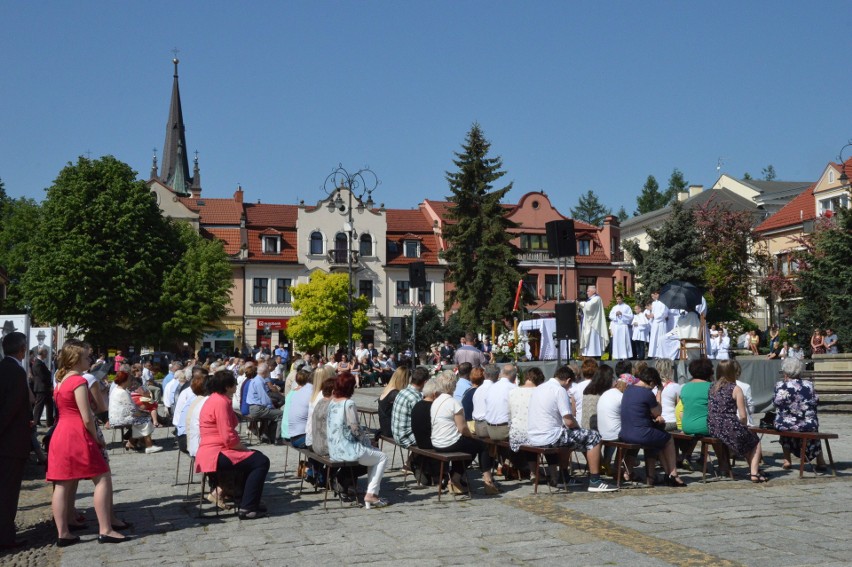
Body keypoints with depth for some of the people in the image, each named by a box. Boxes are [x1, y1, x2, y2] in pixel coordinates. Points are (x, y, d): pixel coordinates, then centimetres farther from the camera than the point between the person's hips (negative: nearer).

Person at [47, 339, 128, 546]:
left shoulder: (61, 381, 13)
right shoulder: (79, 381, -13)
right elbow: (87, 418, -15)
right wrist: (97, 439, -2)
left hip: (61, 435, 9)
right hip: (78, 436, -9)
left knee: (62, 484, 7)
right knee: (103, 479, -2)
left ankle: (63, 533, 10)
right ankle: (105, 530, -2)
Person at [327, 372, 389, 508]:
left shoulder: (332, 402, 7)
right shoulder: (348, 404, -18)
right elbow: (355, 428, -18)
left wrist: (363, 437, 14)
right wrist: (365, 438, 2)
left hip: (334, 450, 9)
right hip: (347, 450, -9)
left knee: (373, 452, 26)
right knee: (382, 457, 8)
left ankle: (371, 492, 21)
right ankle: (371, 494, 2)